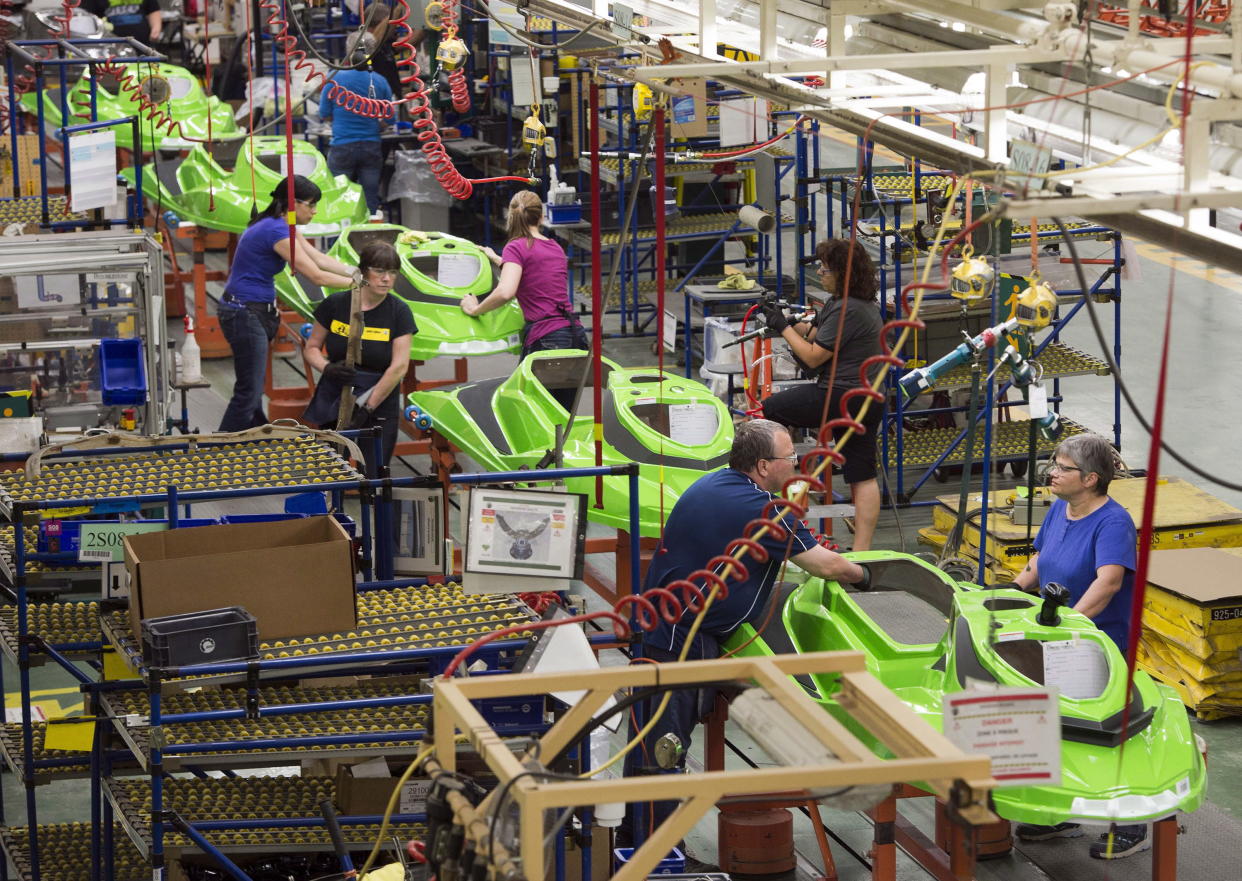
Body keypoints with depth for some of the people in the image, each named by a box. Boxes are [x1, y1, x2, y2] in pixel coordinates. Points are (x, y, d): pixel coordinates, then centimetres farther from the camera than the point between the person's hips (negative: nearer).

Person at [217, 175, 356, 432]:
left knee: (252, 388, 18)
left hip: (254, 311, 10)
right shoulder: (276, 231, -21)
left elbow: (319, 258, 12)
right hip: (244, 313, -10)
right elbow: (316, 275, -20)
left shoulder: (282, 225, 9)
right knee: (249, 390, -7)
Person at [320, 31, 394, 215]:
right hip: (372, 148, 2)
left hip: (342, 148, -2)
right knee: (370, 200, 6)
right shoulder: (380, 82, -2)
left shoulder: (335, 78, -8)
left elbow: (325, 115, 0)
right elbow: (388, 118, 6)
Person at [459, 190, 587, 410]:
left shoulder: (517, 247, -3)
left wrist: (475, 309, -3)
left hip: (545, 338, -7)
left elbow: (506, 291, -19)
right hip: (577, 334, 7)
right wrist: (496, 259, 48)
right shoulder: (556, 248, 19)